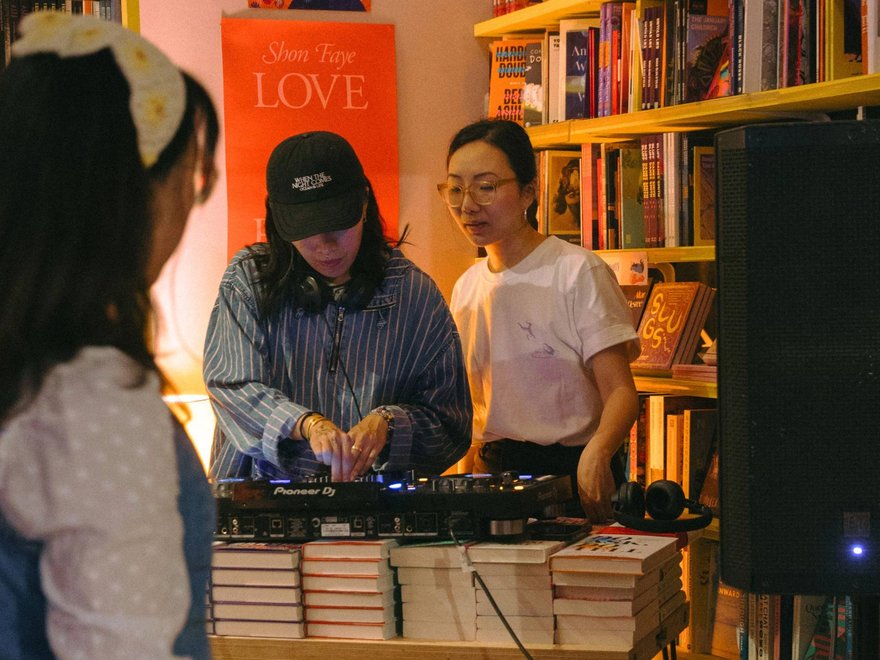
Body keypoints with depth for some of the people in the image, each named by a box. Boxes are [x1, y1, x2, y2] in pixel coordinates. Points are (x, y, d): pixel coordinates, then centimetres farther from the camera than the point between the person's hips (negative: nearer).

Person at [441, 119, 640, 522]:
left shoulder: (577, 273, -5)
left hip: (571, 473, -5)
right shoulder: (467, 288, 13)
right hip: (491, 474, 5)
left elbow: (620, 390, -11)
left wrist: (596, 453, -30)